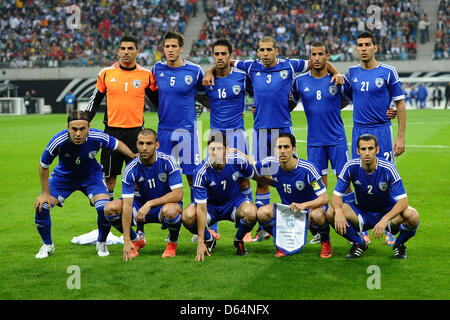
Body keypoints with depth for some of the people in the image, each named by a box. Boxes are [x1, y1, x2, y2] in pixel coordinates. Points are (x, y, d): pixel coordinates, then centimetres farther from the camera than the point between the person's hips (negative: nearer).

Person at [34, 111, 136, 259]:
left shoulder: (97, 138, -31)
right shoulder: (58, 141, -33)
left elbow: (117, 144, -6)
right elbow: (43, 166, -15)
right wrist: (45, 193, -11)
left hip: (91, 176, 0)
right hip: (63, 176, 0)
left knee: (105, 208, -23)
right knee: (41, 207, -16)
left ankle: (101, 243, 8)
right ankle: (47, 245, 13)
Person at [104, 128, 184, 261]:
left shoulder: (168, 161, -20)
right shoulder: (131, 169, -17)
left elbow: (178, 194, -25)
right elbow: (127, 206, -22)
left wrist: (149, 204, -34)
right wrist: (126, 241, -29)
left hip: (166, 204, -3)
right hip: (142, 204, 3)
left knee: (170, 210, -40)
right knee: (110, 208, -19)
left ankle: (172, 244, -6)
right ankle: (136, 240, 7)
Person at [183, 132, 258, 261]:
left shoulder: (238, 161, -22)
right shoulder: (201, 172, -26)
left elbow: (251, 176, 5)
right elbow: (201, 208, -27)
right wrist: (200, 242, -29)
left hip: (234, 201, 1)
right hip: (211, 205, -1)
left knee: (251, 212, -34)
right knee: (187, 216, -31)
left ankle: (239, 240, 1)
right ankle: (208, 240, 4)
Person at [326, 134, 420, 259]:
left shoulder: (388, 169, -21)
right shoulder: (350, 167, -15)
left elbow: (403, 200, -27)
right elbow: (336, 195, -12)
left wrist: (385, 219, -44)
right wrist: (338, 211, -37)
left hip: (388, 211, -2)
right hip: (363, 213, 2)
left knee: (412, 215, -34)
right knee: (331, 213, -24)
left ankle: (399, 245, 2)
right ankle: (359, 244, 3)